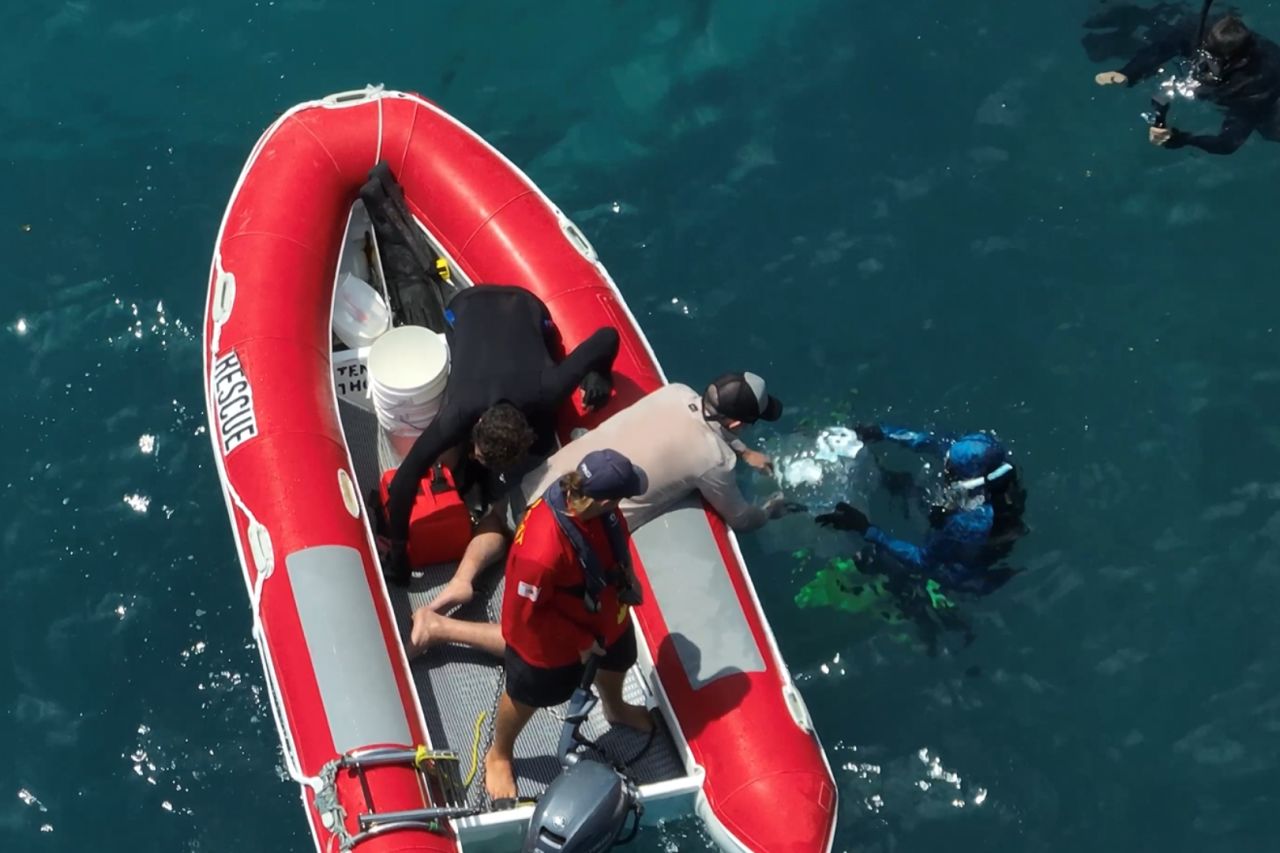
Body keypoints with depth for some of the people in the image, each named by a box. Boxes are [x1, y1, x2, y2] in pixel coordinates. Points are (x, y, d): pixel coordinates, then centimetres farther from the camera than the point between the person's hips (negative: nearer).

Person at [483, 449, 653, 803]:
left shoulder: (581, 496, -26)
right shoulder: (542, 550, -48)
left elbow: (617, 539, -1)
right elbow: (525, 614, -32)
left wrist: (627, 580, 6)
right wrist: (580, 642, -21)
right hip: (549, 642, -7)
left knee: (616, 660, 35)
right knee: (526, 696, 23)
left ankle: (615, 708, 71)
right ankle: (499, 756, 54)